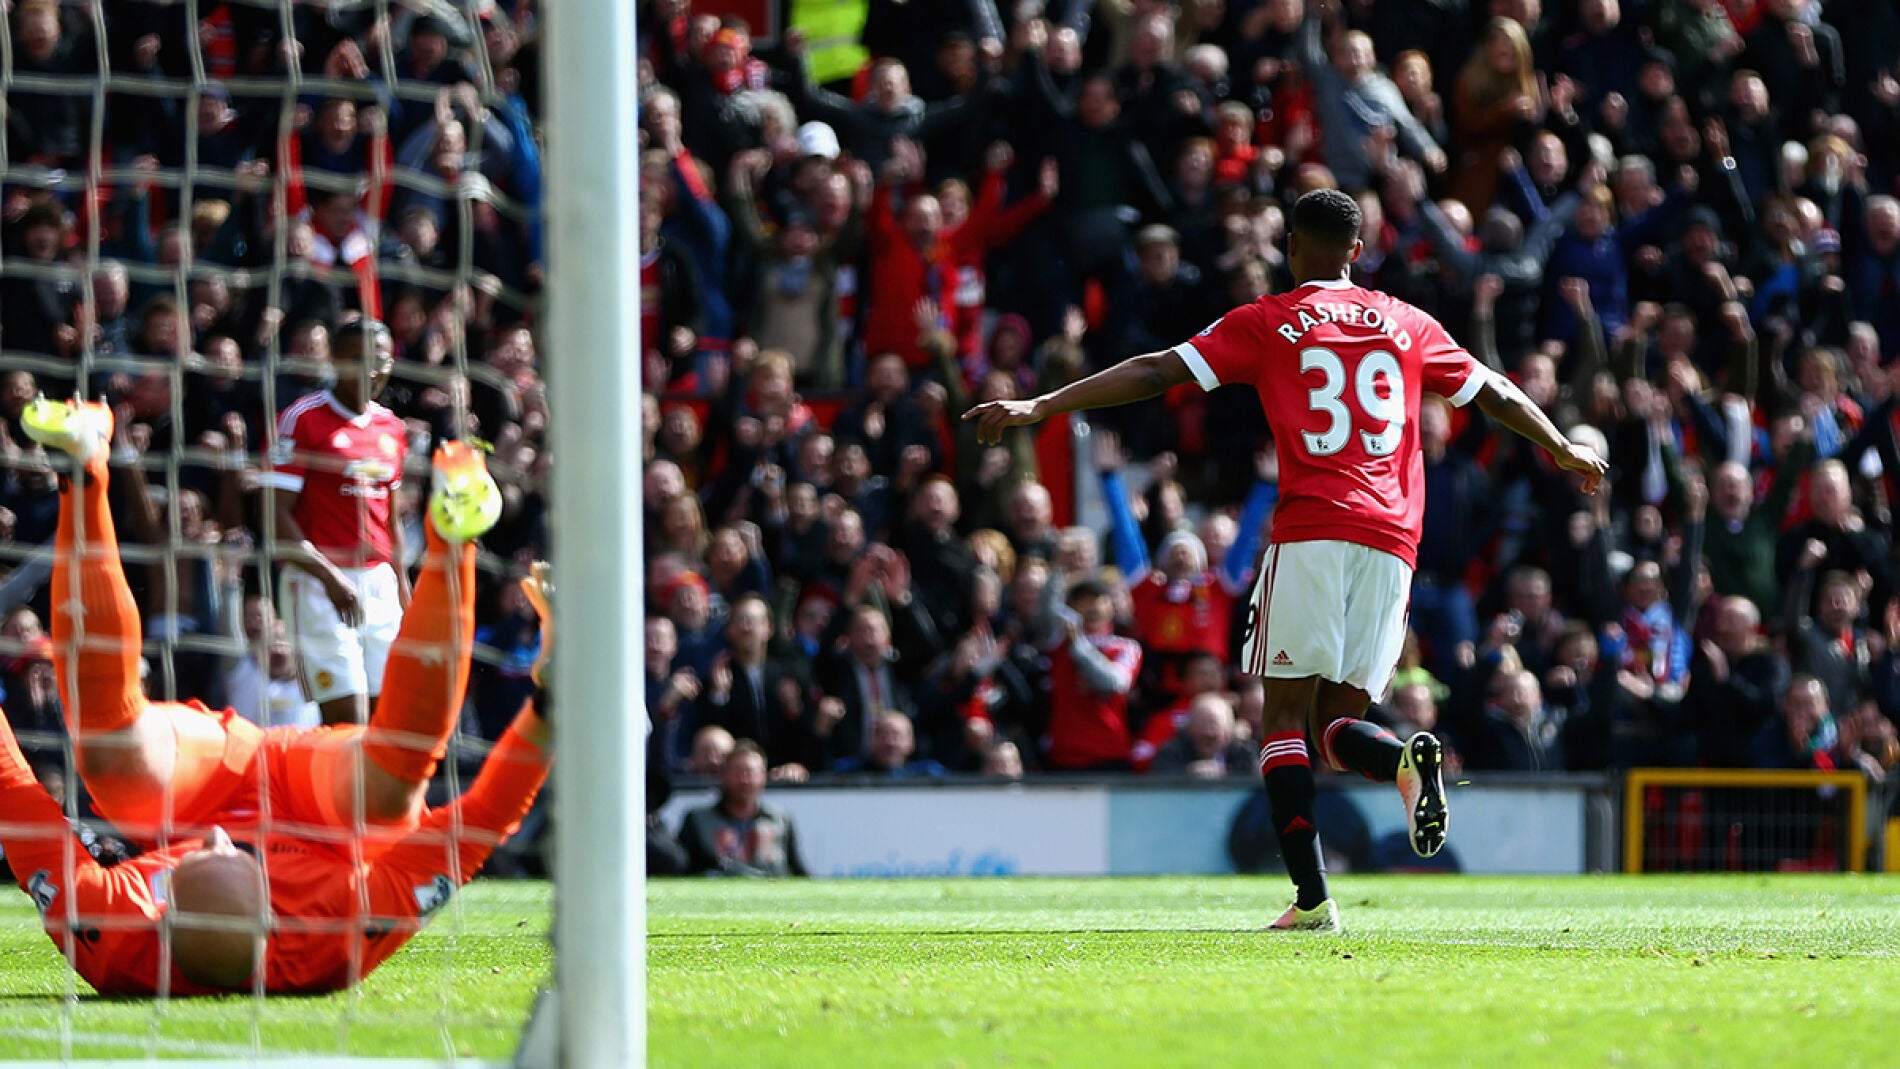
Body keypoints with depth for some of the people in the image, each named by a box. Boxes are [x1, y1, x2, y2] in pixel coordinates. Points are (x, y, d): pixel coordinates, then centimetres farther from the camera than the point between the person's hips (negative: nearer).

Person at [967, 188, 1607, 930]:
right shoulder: (1408, 325, 18)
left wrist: (1038, 407, 1)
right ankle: (1409, 760, -26)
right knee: (1337, 722, 9)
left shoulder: (1267, 324, 8)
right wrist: (1566, 452, 45)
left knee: (1287, 715, 0)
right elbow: (1495, 395, 28)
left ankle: (1312, 897, -13)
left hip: (1311, 533, -4)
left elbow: (1158, 373, 1)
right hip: (1392, 538, 4)